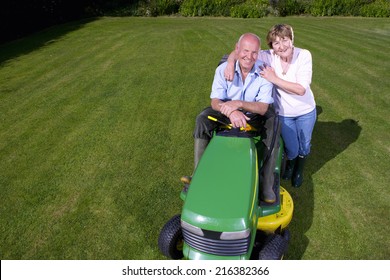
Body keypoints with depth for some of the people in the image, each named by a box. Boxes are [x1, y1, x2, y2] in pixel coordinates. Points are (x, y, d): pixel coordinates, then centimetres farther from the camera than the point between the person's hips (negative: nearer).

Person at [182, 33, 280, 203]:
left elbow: (263, 108, -24)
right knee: (202, 119, -22)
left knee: (273, 122, -31)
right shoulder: (223, 69, -14)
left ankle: (267, 185, -27)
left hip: (255, 116, -1)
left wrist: (239, 103, -42)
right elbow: (215, 101, -19)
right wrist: (231, 111, -41)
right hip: (228, 114, 2)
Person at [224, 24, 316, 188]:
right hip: (283, 114, 0)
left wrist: (274, 79, -32)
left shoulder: (304, 55, -22)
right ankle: (290, 162, 51)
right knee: (291, 149, 12)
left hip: (306, 112, 0)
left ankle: (299, 170, 53)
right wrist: (231, 62, -38)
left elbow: (301, 89, -28)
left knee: (304, 146, 19)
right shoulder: (268, 57, -19)